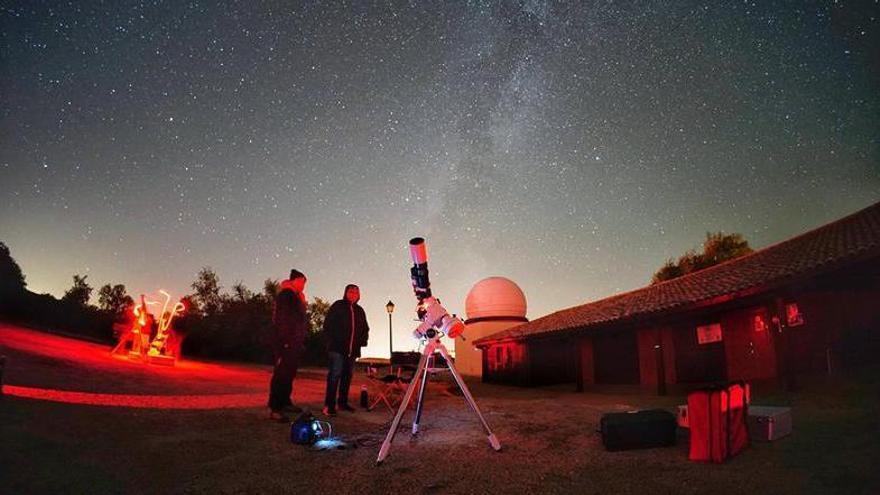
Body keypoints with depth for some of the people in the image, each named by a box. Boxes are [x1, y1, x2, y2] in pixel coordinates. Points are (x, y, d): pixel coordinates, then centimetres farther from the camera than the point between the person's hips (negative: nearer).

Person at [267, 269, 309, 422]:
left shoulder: (294, 296, 20)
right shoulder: (286, 295, -10)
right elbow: (282, 319, -19)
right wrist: (285, 341, -22)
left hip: (294, 343, 10)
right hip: (287, 343, -10)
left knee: (289, 374, 15)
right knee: (281, 374, -10)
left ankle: (285, 402, 25)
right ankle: (274, 409, -9)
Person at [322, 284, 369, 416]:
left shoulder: (360, 311, 16)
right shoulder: (337, 306, 2)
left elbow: (365, 329, 24)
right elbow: (327, 325, -1)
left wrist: (362, 341, 10)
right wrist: (331, 341, -6)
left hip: (353, 350, 5)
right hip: (337, 348, -5)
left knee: (347, 375, 9)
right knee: (335, 374, -10)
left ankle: (343, 402, 19)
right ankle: (329, 405, -9)